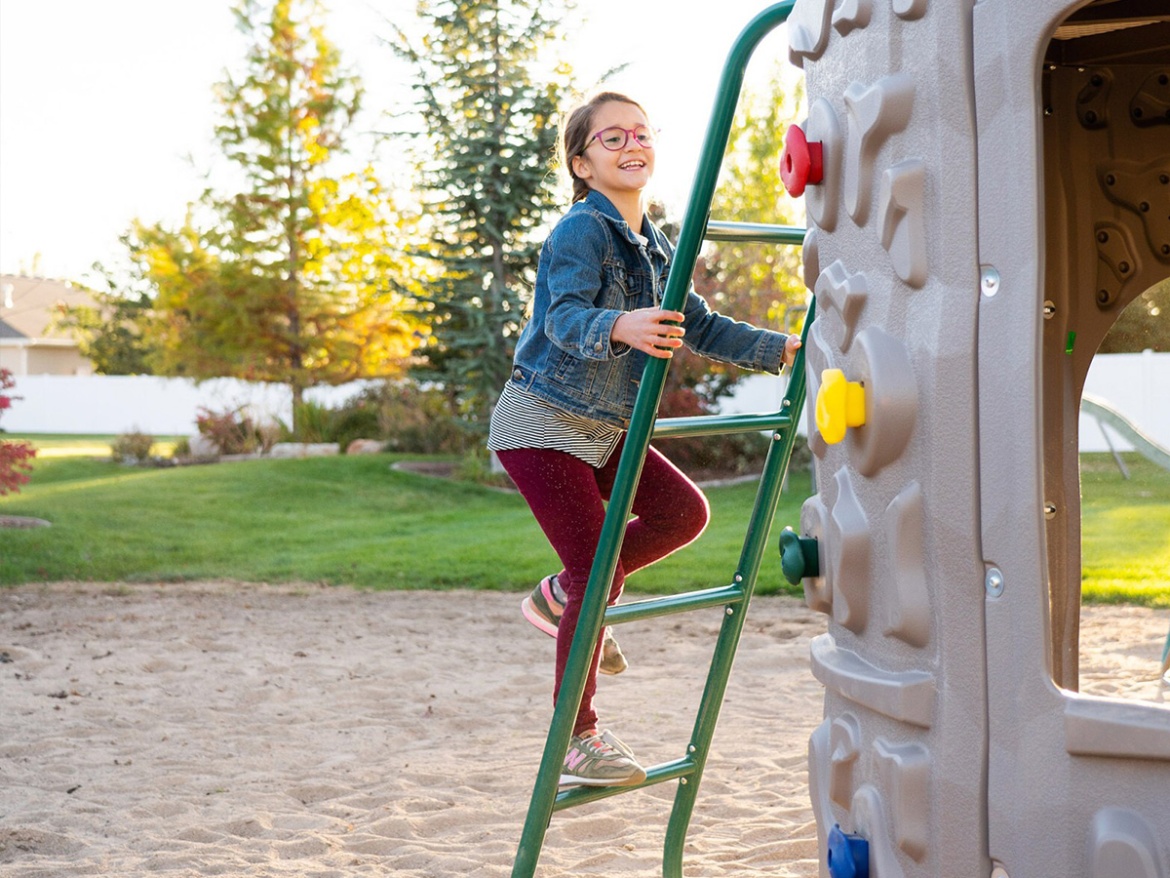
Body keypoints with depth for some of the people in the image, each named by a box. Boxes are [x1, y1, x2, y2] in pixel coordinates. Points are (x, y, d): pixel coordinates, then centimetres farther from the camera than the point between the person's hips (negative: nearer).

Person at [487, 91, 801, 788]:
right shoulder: (582, 232, -16)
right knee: (597, 572, -9)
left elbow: (699, 327, 16)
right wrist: (618, 327, -52)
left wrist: (782, 349, 11)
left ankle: (563, 598, 18)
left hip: (606, 428, 8)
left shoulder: (653, 246, 11)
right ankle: (577, 737, 5)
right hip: (544, 424, -8)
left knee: (685, 511, 3)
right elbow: (565, 317, -32)